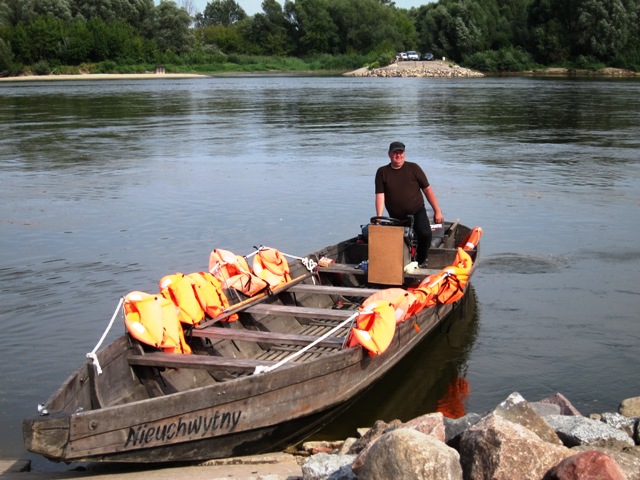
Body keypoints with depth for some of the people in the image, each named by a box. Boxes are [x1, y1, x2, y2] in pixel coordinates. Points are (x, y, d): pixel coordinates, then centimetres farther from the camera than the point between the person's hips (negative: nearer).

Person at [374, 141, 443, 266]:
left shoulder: (413, 168, 0)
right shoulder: (382, 172, 2)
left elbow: (427, 189, 2)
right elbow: (380, 195, -5)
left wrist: (437, 211, 0)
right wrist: (379, 217, -17)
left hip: (417, 212, -1)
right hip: (396, 217, 2)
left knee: (425, 234, -23)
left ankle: (421, 261, 0)